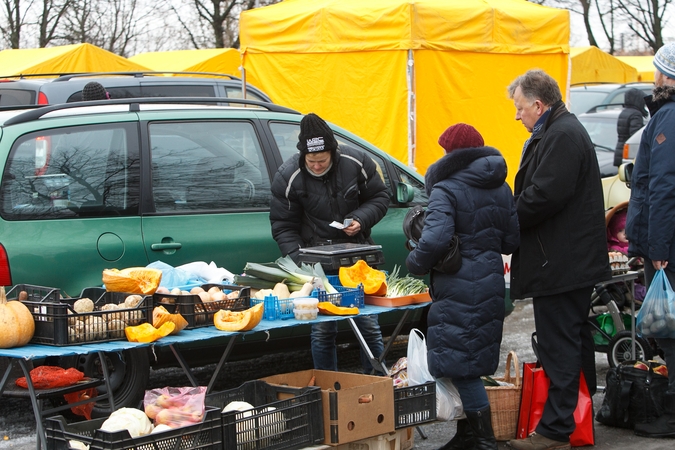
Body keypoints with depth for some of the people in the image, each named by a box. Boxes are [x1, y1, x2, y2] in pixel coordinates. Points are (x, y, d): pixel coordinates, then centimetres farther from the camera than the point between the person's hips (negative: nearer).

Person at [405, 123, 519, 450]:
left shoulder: (446, 190, -13)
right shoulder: (501, 188, 10)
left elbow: (433, 241, -25)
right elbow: (512, 241, 11)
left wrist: (415, 263, -7)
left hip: (459, 290, -8)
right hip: (491, 284, 8)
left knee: (459, 364, -2)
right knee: (474, 360, 16)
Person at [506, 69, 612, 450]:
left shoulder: (562, 137, -18)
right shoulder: (560, 131, 17)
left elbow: (544, 196, -25)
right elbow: (541, 190, 20)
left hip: (561, 262, -11)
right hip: (574, 259, 11)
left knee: (560, 346, -8)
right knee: (575, 341, 18)